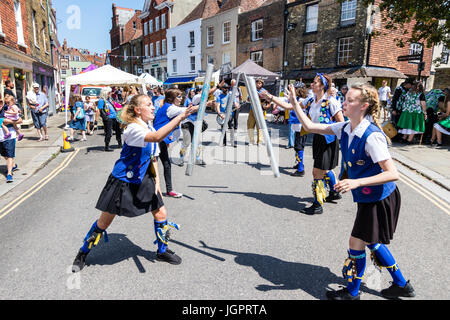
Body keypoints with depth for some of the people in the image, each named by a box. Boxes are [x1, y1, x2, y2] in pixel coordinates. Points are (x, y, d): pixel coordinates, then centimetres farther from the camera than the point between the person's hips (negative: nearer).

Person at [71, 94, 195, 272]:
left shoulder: (150, 129, 4)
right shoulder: (133, 129, -22)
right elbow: (157, 137, -43)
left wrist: (156, 179, 2)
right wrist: (180, 117, -44)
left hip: (143, 181, 7)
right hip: (122, 182, -7)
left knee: (161, 213, 5)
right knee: (104, 221, 5)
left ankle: (162, 251, 28)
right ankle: (83, 254, 30)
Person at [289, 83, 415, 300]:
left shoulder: (371, 136, -27)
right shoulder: (345, 129, -3)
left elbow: (392, 174, -28)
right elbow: (310, 127, 1)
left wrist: (356, 182, -37)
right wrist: (295, 103, -4)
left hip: (379, 199, -8)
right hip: (368, 198, 8)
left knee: (356, 244, 5)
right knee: (372, 242, 21)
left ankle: (352, 292, 29)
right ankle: (401, 285, 42)